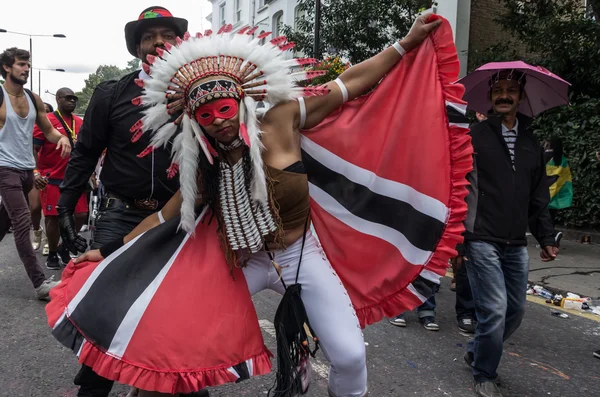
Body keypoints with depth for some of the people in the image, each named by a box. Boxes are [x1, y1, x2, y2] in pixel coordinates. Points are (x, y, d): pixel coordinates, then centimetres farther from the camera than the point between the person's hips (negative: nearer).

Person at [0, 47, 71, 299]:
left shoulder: (34, 99, 10)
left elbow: (48, 131, 16)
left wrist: (62, 138, -6)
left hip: (28, 169, 6)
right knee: (23, 223, -11)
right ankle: (40, 283, -12)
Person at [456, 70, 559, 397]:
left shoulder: (531, 143, 14)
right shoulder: (475, 136, -3)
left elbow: (538, 198, 18)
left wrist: (546, 238, 14)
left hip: (516, 245, 6)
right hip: (482, 241, -6)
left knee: (515, 311, 11)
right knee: (495, 311, -7)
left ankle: (476, 351, 36)